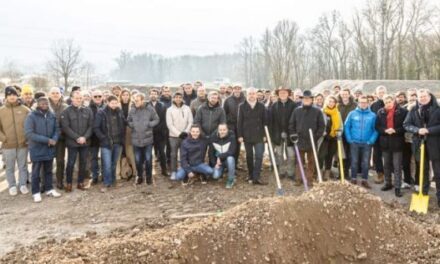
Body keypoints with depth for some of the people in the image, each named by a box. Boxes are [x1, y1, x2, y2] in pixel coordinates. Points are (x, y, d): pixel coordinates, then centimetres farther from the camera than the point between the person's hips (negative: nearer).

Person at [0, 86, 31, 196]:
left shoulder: (25, 109, 0)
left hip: (23, 144, 0)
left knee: (23, 166, 11)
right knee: (10, 167, 10)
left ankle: (23, 184, 25)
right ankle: (12, 186, 24)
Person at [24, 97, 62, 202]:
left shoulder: (52, 116, 2)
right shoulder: (31, 116, -13)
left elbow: (57, 129, 7)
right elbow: (29, 134, -20)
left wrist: (54, 139, -15)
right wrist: (47, 140, -22)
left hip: (49, 148, 4)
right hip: (37, 149, -4)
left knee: (48, 170, 17)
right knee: (36, 172, 9)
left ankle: (49, 189, 31)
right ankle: (36, 192, 21)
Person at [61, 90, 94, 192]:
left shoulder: (88, 111, 4)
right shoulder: (66, 111, -3)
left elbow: (90, 126, 2)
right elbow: (65, 127, -10)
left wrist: (85, 137, -12)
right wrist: (77, 138, -15)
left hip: (85, 142, 3)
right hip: (72, 142, -3)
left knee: (83, 163, 10)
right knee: (70, 163, 3)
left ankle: (81, 182, 22)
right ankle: (69, 183, 17)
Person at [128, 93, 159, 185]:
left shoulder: (150, 109, -7)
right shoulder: (132, 110, -2)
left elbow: (156, 120, 1)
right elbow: (128, 121, 11)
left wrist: (149, 124, -12)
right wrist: (132, 125, -8)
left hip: (147, 138, -2)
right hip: (136, 139, 2)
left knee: (148, 159, 6)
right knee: (138, 160, 11)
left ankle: (149, 177, 23)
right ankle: (140, 176, 28)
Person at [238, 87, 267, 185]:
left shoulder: (261, 106, 4)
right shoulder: (242, 106, 2)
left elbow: (264, 121, 5)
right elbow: (239, 122, 1)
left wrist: (265, 134, 0)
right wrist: (240, 135, -4)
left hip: (259, 136, 0)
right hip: (247, 136, 0)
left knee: (259, 156, -8)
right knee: (249, 156, 9)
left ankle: (256, 178, -6)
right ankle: (251, 176, 21)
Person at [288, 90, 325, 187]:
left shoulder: (317, 111, -2)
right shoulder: (297, 110, 4)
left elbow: (322, 126, 0)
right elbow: (291, 124, 9)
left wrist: (317, 136, -7)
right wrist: (293, 135, -1)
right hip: (299, 141, 1)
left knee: (311, 162, 8)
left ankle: (309, 179, 17)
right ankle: (298, 178, 17)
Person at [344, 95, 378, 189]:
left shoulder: (372, 115, 0)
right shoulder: (352, 113, 0)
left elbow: (376, 129, 1)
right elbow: (346, 126, 1)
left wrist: (371, 140, -9)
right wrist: (349, 139, -6)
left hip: (367, 143, 0)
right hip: (354, 142, 0)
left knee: (366, 163, 7)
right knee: (354, 162, 7)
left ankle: (364, 180, 18)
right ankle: (353, 179, 18)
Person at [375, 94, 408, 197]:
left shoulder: (402, 111, -6)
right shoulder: (380, 112, 4)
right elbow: (377, 126, 5)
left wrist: (395, 130, -20)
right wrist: (385, 130, -14)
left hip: (397, 142, -4)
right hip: (385, 142, 4)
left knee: (397, 166, -2)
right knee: (386, 165, 15)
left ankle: (397, 187, 3)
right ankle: (388, 183, 28)